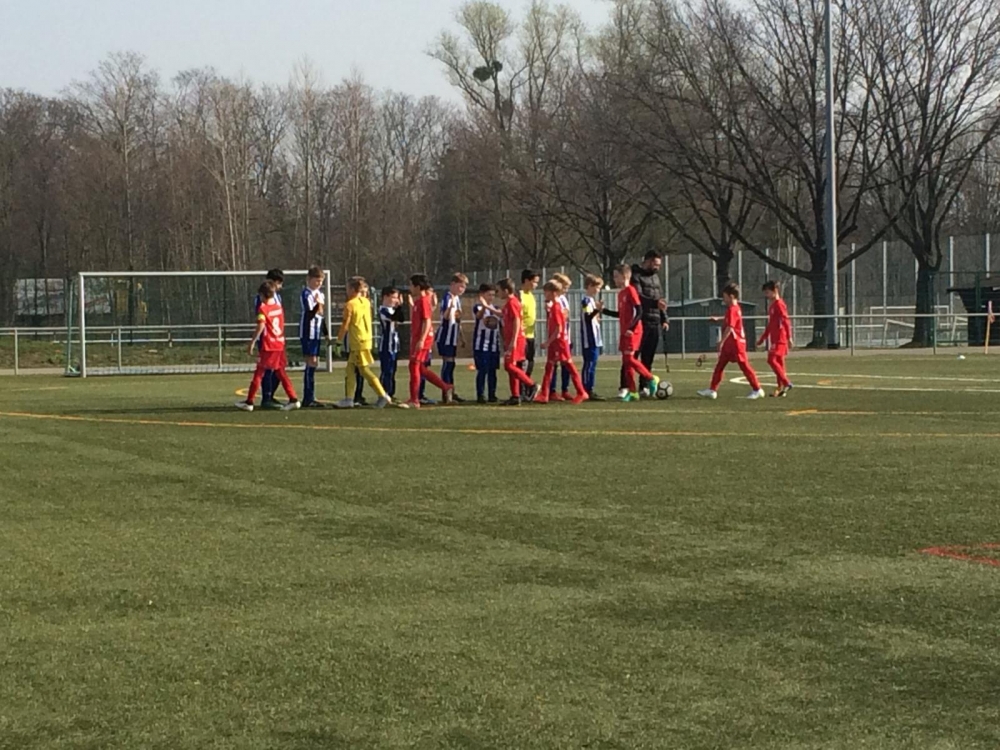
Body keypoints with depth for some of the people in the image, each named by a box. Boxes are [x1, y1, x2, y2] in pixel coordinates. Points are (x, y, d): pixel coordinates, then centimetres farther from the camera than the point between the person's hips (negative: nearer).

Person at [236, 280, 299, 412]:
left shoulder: (263, 308, -10)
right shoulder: (279, 307, 10)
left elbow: (261, 326, -21)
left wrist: (253, 342, -18)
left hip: (268, 346, -6)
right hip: (280, 343, 6)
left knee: (259, 373, -1)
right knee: (280, 372, 11)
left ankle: (249, 402, 3)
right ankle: (293, 399, 5)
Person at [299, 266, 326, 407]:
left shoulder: (320, 294, 16)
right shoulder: (306, 294, -11)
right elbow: (310, 314, -19)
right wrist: (318, 305, -32)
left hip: (317, 333, 9)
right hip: (308, 332, -9)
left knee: (314, 363, 10)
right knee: (311, 363, -11)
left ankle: (310, 398, 16)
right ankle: (308, 398, -11)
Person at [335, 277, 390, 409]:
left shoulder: (349, 305, -12)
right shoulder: (366, 302, 8)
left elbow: (345, 326, -11)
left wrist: (339, 338, 3)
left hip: (358, 343, -8)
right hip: (367, 339, 8)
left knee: (365, 370, -5)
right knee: (350, 370, 13)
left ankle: (383, 396, -8)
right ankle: (349, 398, 13)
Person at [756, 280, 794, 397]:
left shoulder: (779, 304, -11)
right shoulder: (772, 306, 17)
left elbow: (786, 321, -18)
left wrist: (789, 338, -24)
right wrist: (762, 338, 31)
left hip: (780, 339, -10)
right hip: (774, 339, 10)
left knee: (772, 360, -16)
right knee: (778, 363, 9)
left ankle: (786, 383, -14)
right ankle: (781, 389, 11)